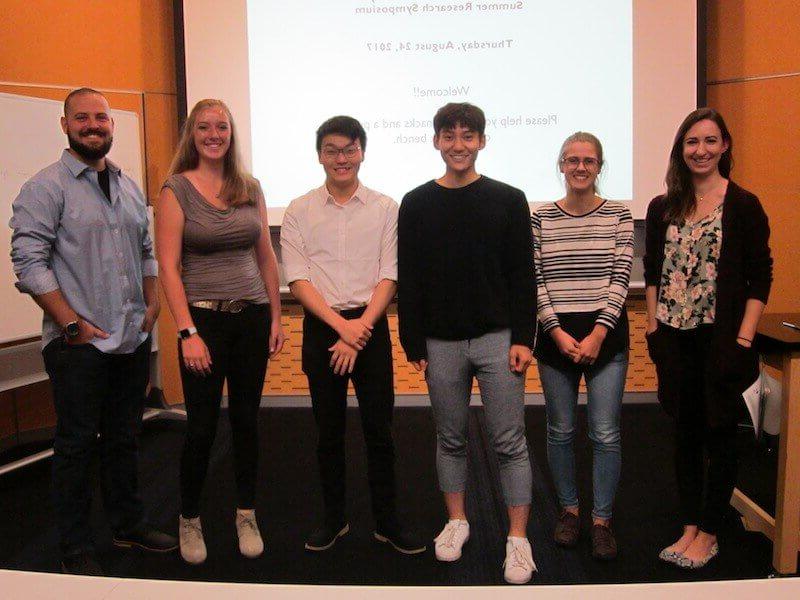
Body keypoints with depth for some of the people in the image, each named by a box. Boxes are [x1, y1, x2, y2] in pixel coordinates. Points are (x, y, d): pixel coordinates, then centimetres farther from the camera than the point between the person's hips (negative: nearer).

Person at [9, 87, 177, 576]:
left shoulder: (130, 188, 13)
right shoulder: (46, 188, -6)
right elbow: (30, 264, -13)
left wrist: (151, 306, 9)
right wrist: (72, 324, -15)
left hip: (133, 339, 6)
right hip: (79, 346, -6)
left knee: (124, 439, 17)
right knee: (77, 445, 4)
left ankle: (129, 524, 33)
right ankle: (77, 550, 18)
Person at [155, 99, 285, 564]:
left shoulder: (250, 188, 7)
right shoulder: (177, 189, -4)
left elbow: (266, 258, 11)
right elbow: (169, 267, -9)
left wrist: (276, 317, 7)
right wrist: (187, 332, -15)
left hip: (252, 316, 3)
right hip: (204, 317, -3)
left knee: (246, 418, 10)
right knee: (202, 425, 3)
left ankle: (247, 516, 26)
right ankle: (189, 520, 24)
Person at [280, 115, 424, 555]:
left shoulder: (385, 208, 2)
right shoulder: (299, 211, 3)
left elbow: (388, 276, -2)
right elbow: (297, 279, -4)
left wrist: (360, 329, -13)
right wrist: (341, 325, -15)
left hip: (370, 326, 0)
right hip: (321, 327, 1)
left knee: (379, 428, 4)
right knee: (329, 430, 9)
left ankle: (387, 521, 18)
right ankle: (333, 519, 25)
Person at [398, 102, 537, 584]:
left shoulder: (508, 200, 2)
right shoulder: (417, 204, 5)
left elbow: (523, 276, 1)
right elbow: (409, 281, 4)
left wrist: (523, 338, -7)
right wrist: (414, 345, 1)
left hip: (498, 339, -1)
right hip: (441, 343, 2)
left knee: (510, 441, 1)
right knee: (451, 438, 13)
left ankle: (518, 539, 12)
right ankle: (457, 521, 30)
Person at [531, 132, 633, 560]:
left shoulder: (618, 215, 2)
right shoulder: (541, 218, 3)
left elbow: (620, 277, -4)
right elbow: (535, 281, -1)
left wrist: (598, 334, -12)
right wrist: (558, 332, -10)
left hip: (605, 335, -1)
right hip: (556, 335, 1)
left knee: (605, 433, 1)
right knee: (560, 430, 10)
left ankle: (601, 520, 16)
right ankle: (568, 509, 27)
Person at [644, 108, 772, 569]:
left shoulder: (743, 206, -4)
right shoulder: (663, 208, 7)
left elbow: (761, 278, -5)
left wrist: (743, 338, -11)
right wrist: (653, 327, 5)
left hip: (721, 336, -4)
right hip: (675, 337, 4)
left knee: (720, 435, 7)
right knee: (685, 432, 12)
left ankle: (709, 534, 20)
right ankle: (690, 526, 25)